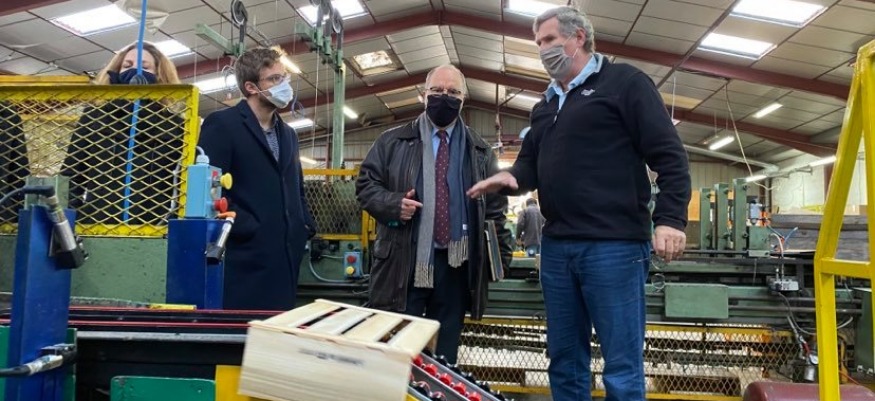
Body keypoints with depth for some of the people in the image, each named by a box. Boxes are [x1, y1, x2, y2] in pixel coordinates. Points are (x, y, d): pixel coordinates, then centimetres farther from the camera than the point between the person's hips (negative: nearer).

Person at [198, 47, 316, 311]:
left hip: (285, 256, 7)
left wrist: (306, 227, 11)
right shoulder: (221, 124, -4)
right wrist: (248, 229, -16)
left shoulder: (288, 134, 20)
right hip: (244, 257, -7)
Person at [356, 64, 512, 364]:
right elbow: (366, 184, 7)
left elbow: (496, 207, 13)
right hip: (404, 263, -1)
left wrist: (500, 255, 6)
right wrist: (393, 204, -13)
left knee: (445, 354, 12)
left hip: (456, 265, 2)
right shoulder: (393, 142, 6)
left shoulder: (480, 152, 12)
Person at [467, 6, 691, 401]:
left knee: (622, 364, -1)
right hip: (556, 246, 7)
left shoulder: (624, 82, 1)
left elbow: (669, 156, -5)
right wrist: (512, 176, -1)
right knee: (564, 359, 13)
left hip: (613, 245, -7)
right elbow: (531, 163, 23)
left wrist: (669, 218, -17)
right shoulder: (545, 105, 21)